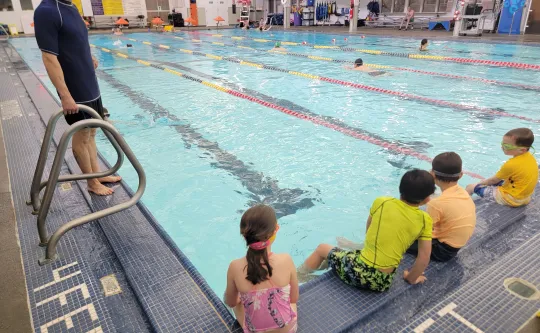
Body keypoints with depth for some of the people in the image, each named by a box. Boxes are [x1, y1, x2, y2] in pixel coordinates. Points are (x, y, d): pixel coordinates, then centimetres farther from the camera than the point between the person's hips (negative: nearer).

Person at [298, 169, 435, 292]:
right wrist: (411, 278, 14)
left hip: (358, 271, -2)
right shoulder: (424, 220, -5)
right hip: (382, 283, 2)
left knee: (322, 248, 26)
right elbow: (424, 258, -3)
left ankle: (297, 278, 41)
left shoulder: (381, 202, -5)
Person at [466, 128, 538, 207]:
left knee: (471, 187, -3)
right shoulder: (530, 157, -4)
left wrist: (481, 182, 8)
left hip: (510, 199, -9)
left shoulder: (511, 164, -28)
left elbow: (493, 180, -11)